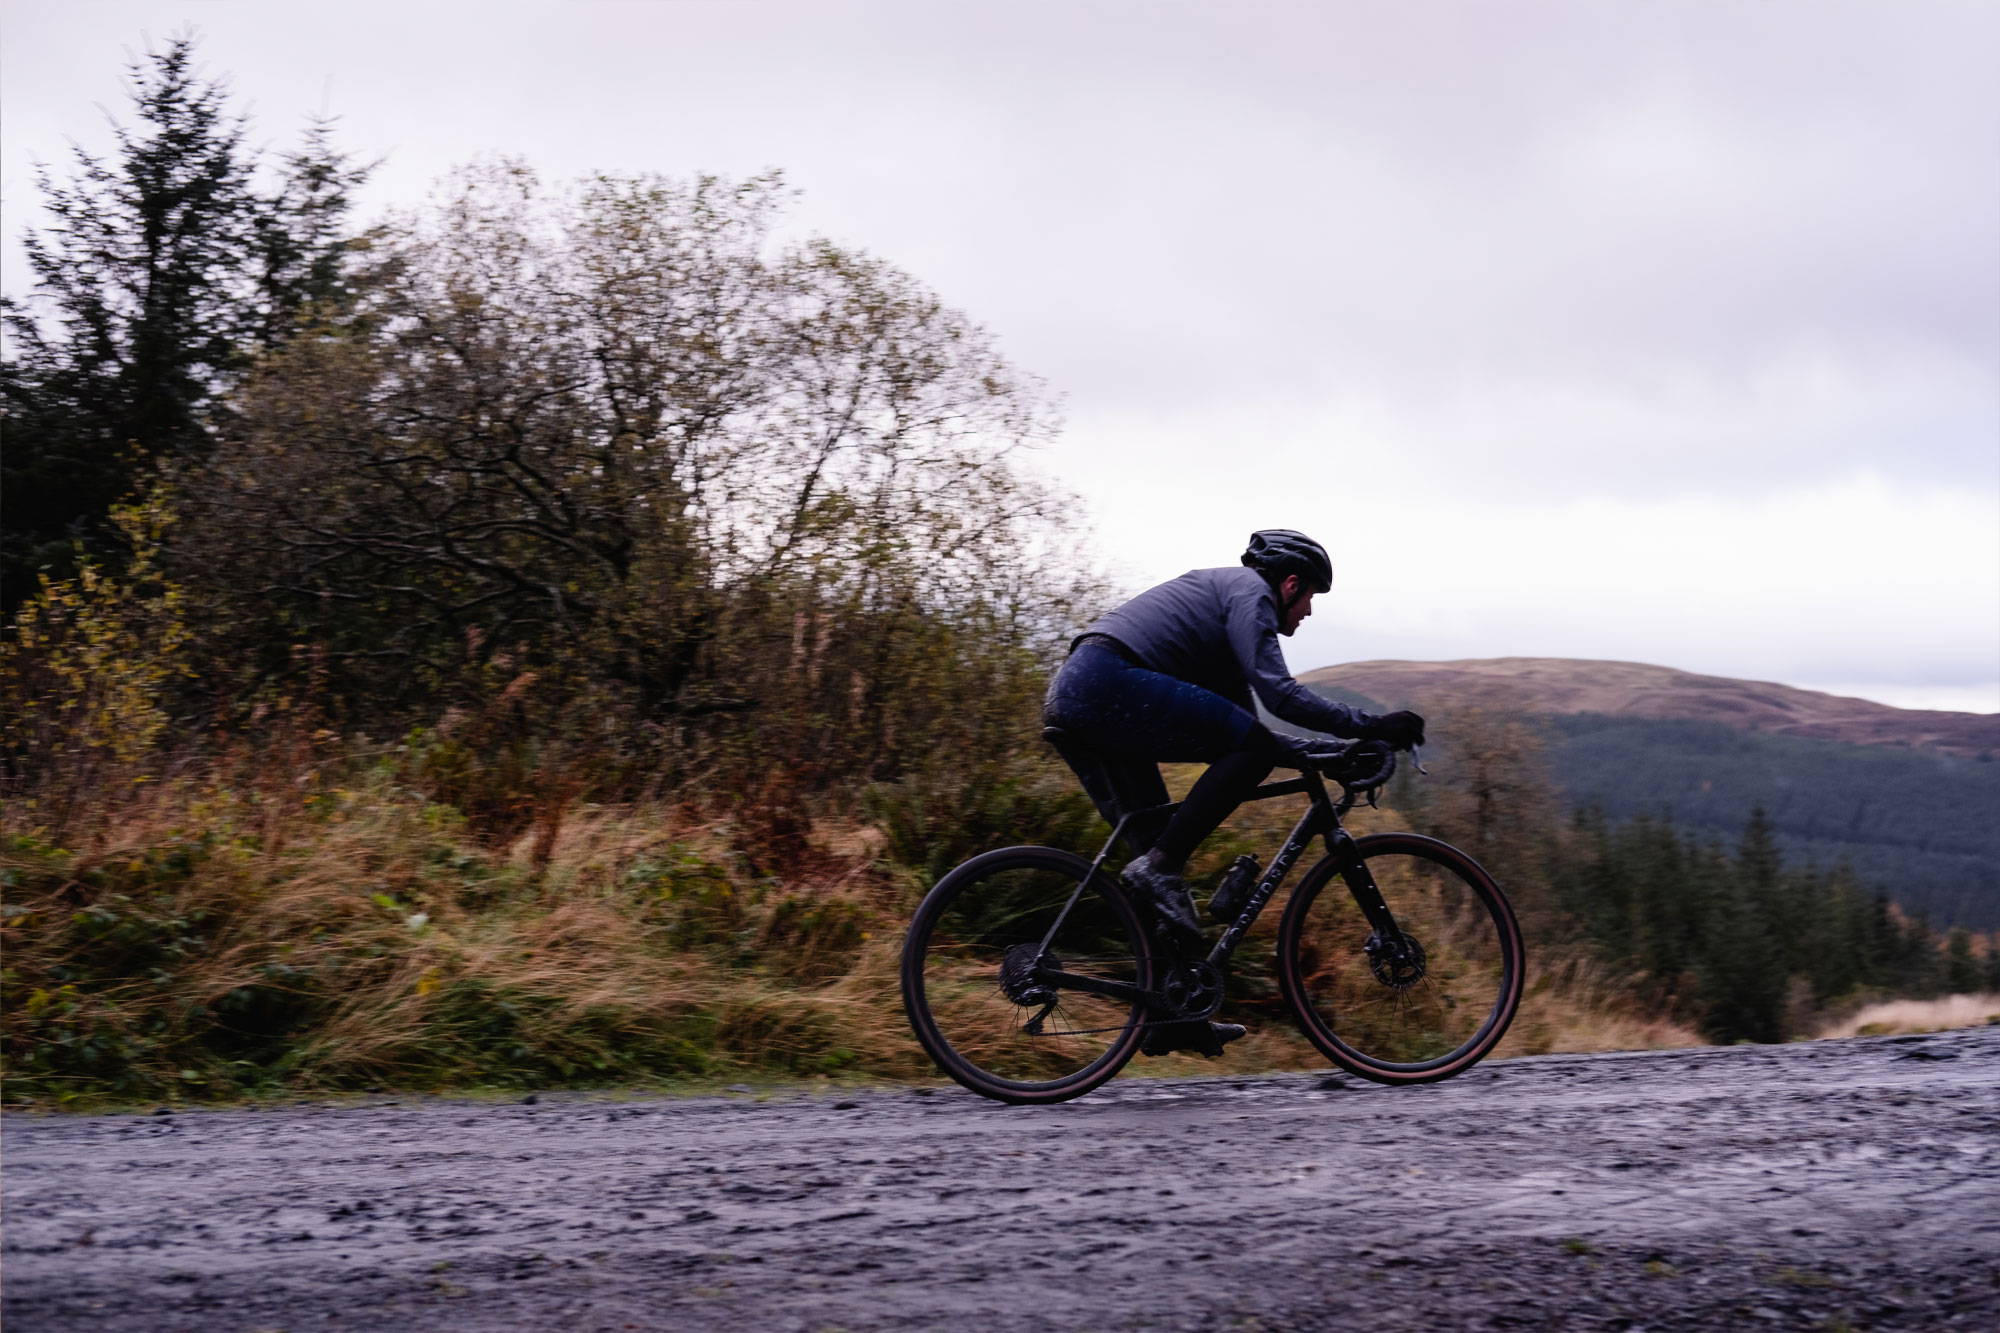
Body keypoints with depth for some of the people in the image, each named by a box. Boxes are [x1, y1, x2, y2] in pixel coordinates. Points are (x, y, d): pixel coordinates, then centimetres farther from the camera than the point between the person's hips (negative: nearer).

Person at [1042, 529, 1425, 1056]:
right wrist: (1370, 726, -7)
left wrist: (1325, 754, 28)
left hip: (1069, 697, 10)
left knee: (1161, 852, 12)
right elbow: (1278, 694, -11)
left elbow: (1243, 726, 34)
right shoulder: (1249, 590, 4)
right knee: (1253, 749, -13)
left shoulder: (1222, 596, 33)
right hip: (1108, 682, -10)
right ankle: (1157, 868, -14)